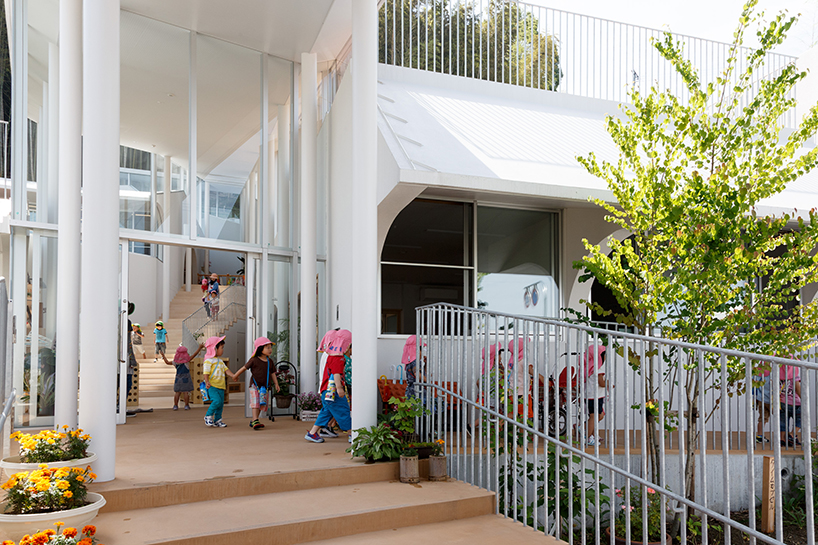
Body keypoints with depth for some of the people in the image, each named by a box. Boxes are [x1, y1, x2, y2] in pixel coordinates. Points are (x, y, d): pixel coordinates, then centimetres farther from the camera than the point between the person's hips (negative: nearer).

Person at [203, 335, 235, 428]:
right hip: (212, 385, -8)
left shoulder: (220, 360, 18)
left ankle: (217, 420, 15)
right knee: (216, 400, -20)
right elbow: (206, 373, -13)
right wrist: (207, 382, -26)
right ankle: (208, 416, -3)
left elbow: (226, 369, 15)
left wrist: (232, 375, -1)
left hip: (220, 386, 8)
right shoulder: (209, 360, -8)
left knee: (221, 403, 6)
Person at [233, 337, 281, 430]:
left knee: (261, 405, 10)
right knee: (255, 403, -15)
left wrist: (276, 384, 4)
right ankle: (255, 421, -19)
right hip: (255, 386, -5)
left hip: (265, 387, 5)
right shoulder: (254, 360, -9)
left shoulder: (270, 361, 6)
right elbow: (244, 368, 0)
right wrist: (236, 376, 10)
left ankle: (253, 421, 22)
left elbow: (272, 373, 12)